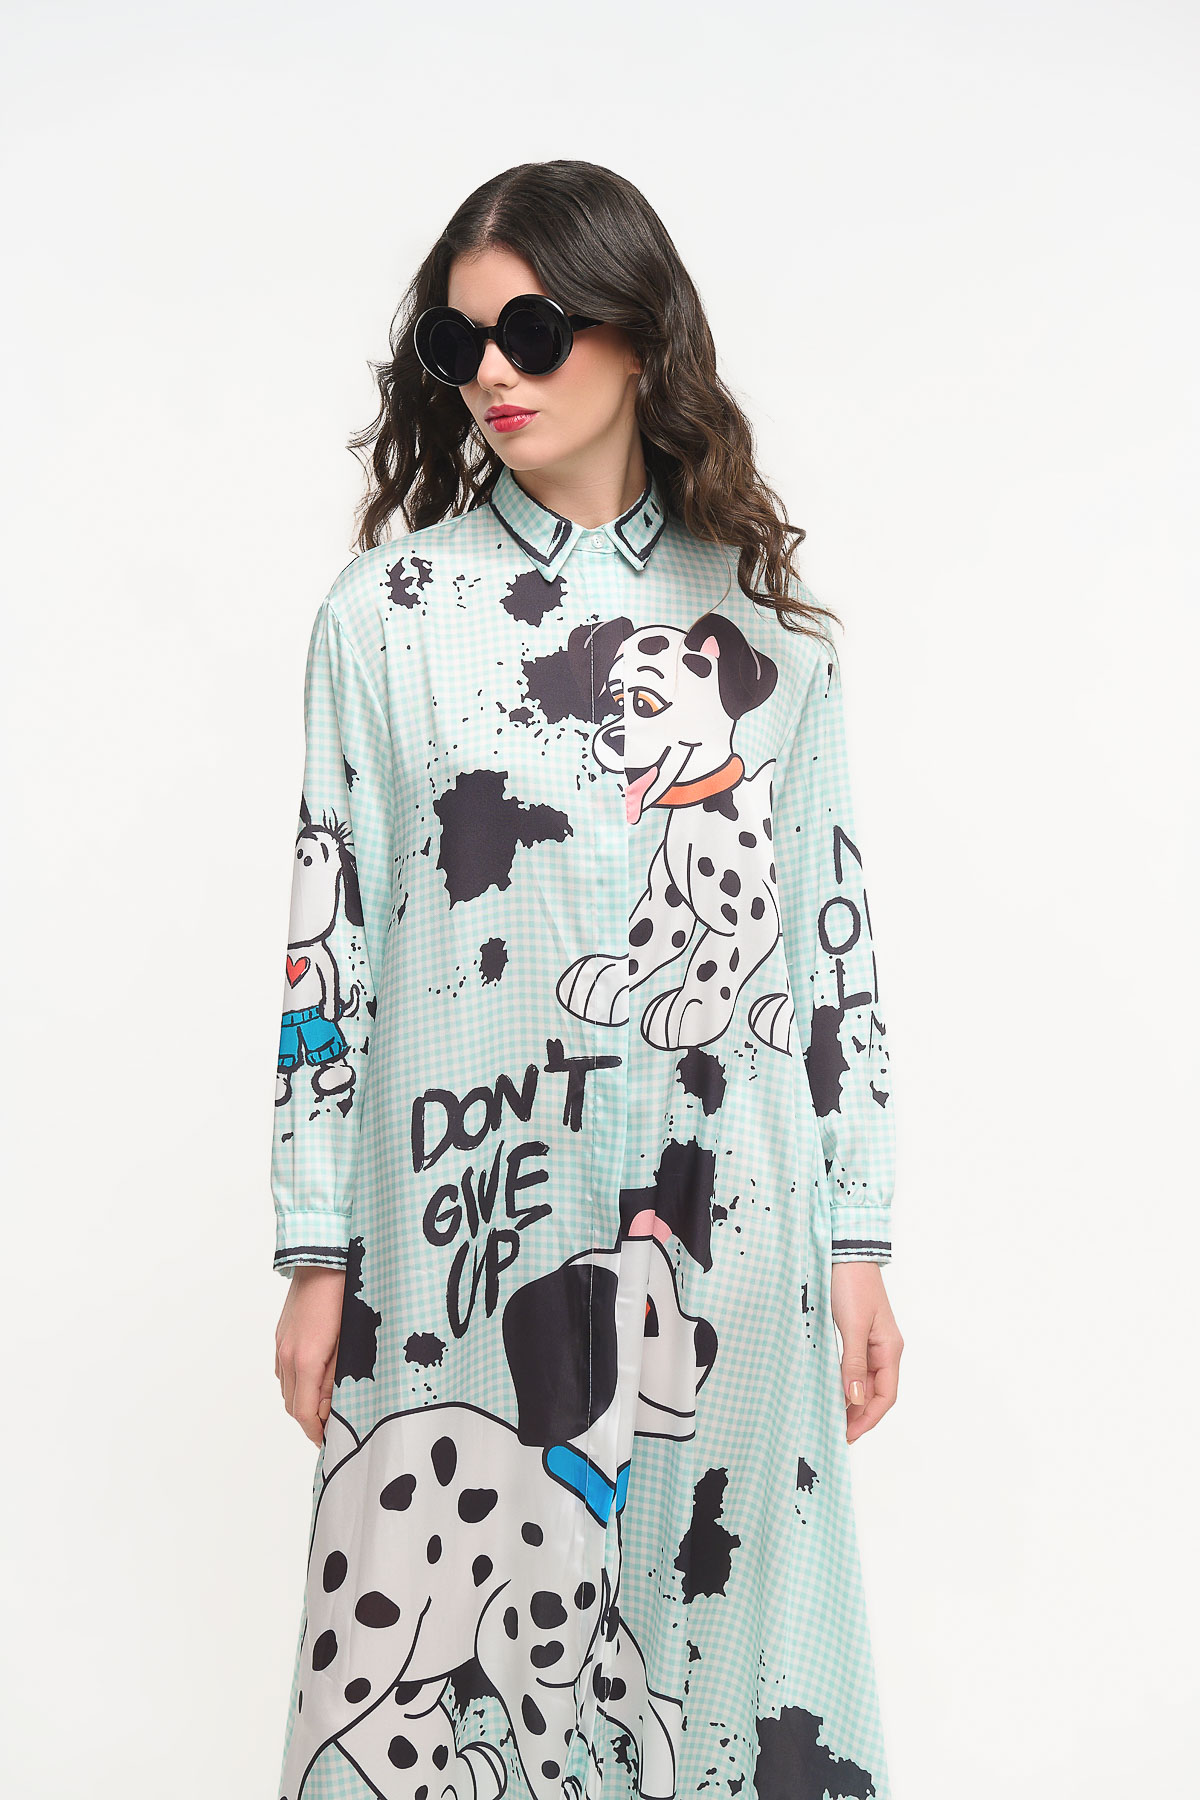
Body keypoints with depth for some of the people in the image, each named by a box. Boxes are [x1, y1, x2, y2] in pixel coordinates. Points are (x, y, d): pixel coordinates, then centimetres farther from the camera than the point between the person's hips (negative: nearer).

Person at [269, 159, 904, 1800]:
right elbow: (331, 936, 1)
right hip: (466, 1231, -1)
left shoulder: (765, 619, 6)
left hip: (727, 1239, 2)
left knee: (717, 1635, 8)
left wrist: (858, 1244, 5)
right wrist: (316, 1256, -1)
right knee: (455, 1665, 4)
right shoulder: (393, 607, 2)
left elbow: (831, 932, 7)